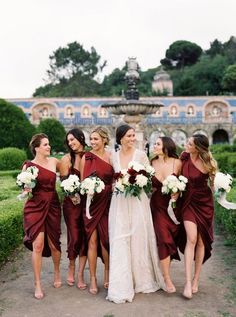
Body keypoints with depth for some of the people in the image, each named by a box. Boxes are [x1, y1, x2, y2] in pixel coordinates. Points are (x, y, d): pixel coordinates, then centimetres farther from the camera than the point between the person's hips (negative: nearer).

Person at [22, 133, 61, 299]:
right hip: (35, 207, -2)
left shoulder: (54, 161, 3)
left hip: (52, 206, 2)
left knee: (54, 243, 10)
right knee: (38, 244, -8)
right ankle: (38, 284, 7)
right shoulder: (28, 165, -4)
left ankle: (57, 272, 38)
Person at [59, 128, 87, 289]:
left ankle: (80, 275, 14)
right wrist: (73, 194, -17)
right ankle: (71, 267, 27)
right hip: (72, 202, -2)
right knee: (75, 237, -1)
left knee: (85, 237, 2)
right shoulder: (66, 159, 0)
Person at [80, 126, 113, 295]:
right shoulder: (86, 157, 1)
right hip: (91, 202, -1)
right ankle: (93, 279, 13)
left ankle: (107, 274, 25)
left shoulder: (111, 157, 3)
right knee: (92, 239, 1)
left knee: (106, 239, 6)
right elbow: (82, 181, 3)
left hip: (107, 202, 1)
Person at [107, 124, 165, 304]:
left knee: (139, 239, 6)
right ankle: (122, 286, 10)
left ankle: (142, 280, 26)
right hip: (119, 202, 2)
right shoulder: (113, 156, 6)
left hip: (138, 201, -2)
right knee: (119, 241, 1)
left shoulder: (141, 155, -2)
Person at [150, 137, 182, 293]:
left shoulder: (177, 163, -4)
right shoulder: (152, 163, 2)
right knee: (164, 239, -7)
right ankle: (167, 279, 2)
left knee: (171, 239, 7)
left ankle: (165, 270, 28)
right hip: (158, 205, 0)